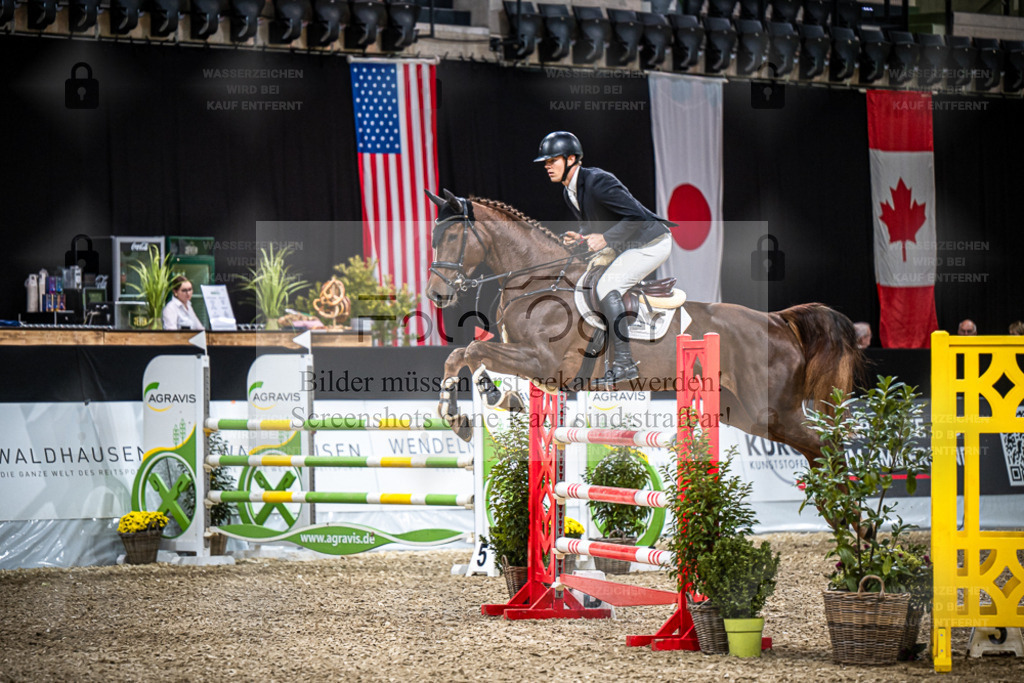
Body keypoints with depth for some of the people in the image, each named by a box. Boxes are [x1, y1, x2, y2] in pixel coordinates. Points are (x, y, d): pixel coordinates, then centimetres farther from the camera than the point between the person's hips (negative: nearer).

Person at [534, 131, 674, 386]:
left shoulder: (597, 182, -26)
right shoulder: (569, 191, 4)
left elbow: (637, 216, -29)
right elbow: (592, 222, 17)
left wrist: (605, 238, -34)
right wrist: (581, 236, -6)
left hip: (653, 243, -11)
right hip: (631, 245, 11)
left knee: (607, 287, -22)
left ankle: (624, 363, -22)